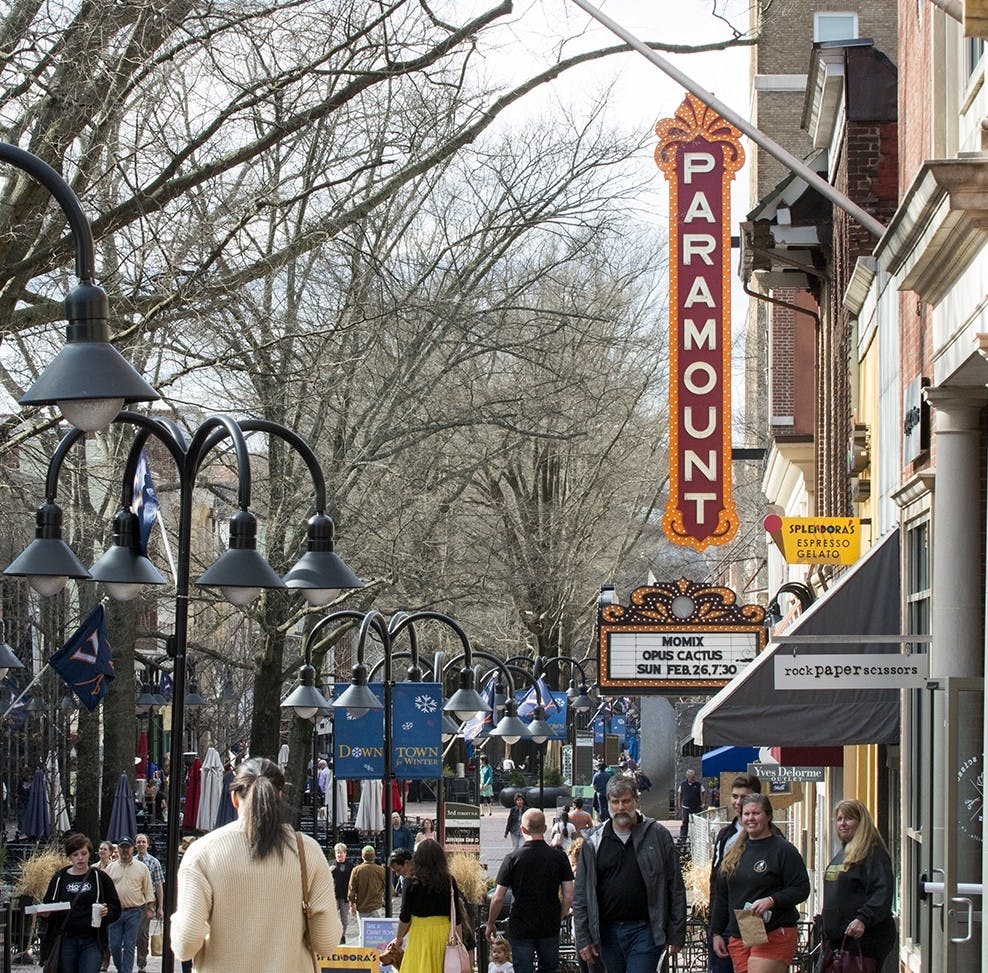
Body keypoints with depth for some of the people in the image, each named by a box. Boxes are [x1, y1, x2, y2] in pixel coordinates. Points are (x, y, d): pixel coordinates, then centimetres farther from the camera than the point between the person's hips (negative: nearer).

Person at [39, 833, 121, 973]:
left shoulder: (99, 877, 3)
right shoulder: (60, 878, 8)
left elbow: (116, 908, 6)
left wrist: (107, 911, -16)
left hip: (92, 941, -3)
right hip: (66, 941, 3)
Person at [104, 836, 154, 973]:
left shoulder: (142, 868, 5)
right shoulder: (110, 868, 8)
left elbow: (148, 891, 7)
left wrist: (150, 909, 1)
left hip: (134, 912, -1)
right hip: (115, 911, 1)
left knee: (129, 946, -1)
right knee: (114, 945, 1)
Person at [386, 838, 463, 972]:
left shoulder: (413, 883, -7)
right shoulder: (449, 881, -1)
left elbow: (405, 917, -3)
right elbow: (457, 916, 1)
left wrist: (399, 938, 12)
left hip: (420, 932, -3)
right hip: (444, 931, 3)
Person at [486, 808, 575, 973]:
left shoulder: (513, 858, -9)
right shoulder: (559, 857, -4)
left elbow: (498, 898, -8)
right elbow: (568, 897, -5)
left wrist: (490, 924, 6)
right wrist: (559, 918, 12)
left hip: (520, 929, -2)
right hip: (550, 929, 2)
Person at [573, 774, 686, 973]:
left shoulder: (657, 835, 1)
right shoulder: (594, 842, 7)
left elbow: (676, 889, 3)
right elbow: (581, 896, 9)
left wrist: (676, 934, 0)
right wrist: (583, 939, 3)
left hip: (645, 931, -4)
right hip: (608, 932, 4)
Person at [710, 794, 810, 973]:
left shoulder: (783, 850, -3)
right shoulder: (734, 853, 17)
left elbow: (802, 889, -8)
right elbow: (721, 896, 21)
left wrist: (772, 901, -21)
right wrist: (717, 933, 17)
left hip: (774, 936, -7)